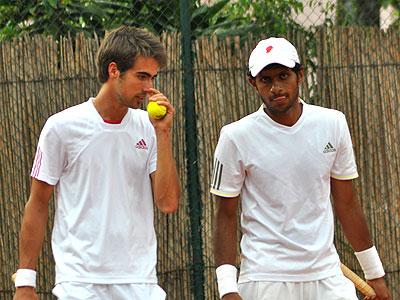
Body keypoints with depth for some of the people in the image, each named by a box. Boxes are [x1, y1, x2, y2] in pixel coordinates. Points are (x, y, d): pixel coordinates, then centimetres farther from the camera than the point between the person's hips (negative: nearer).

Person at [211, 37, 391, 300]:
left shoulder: (333, 123, 4)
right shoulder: (236, 137, -4)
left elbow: (347, 203, 12)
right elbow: (226, 216, -1)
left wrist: (374, 272, 14)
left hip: (327, 276, 3)